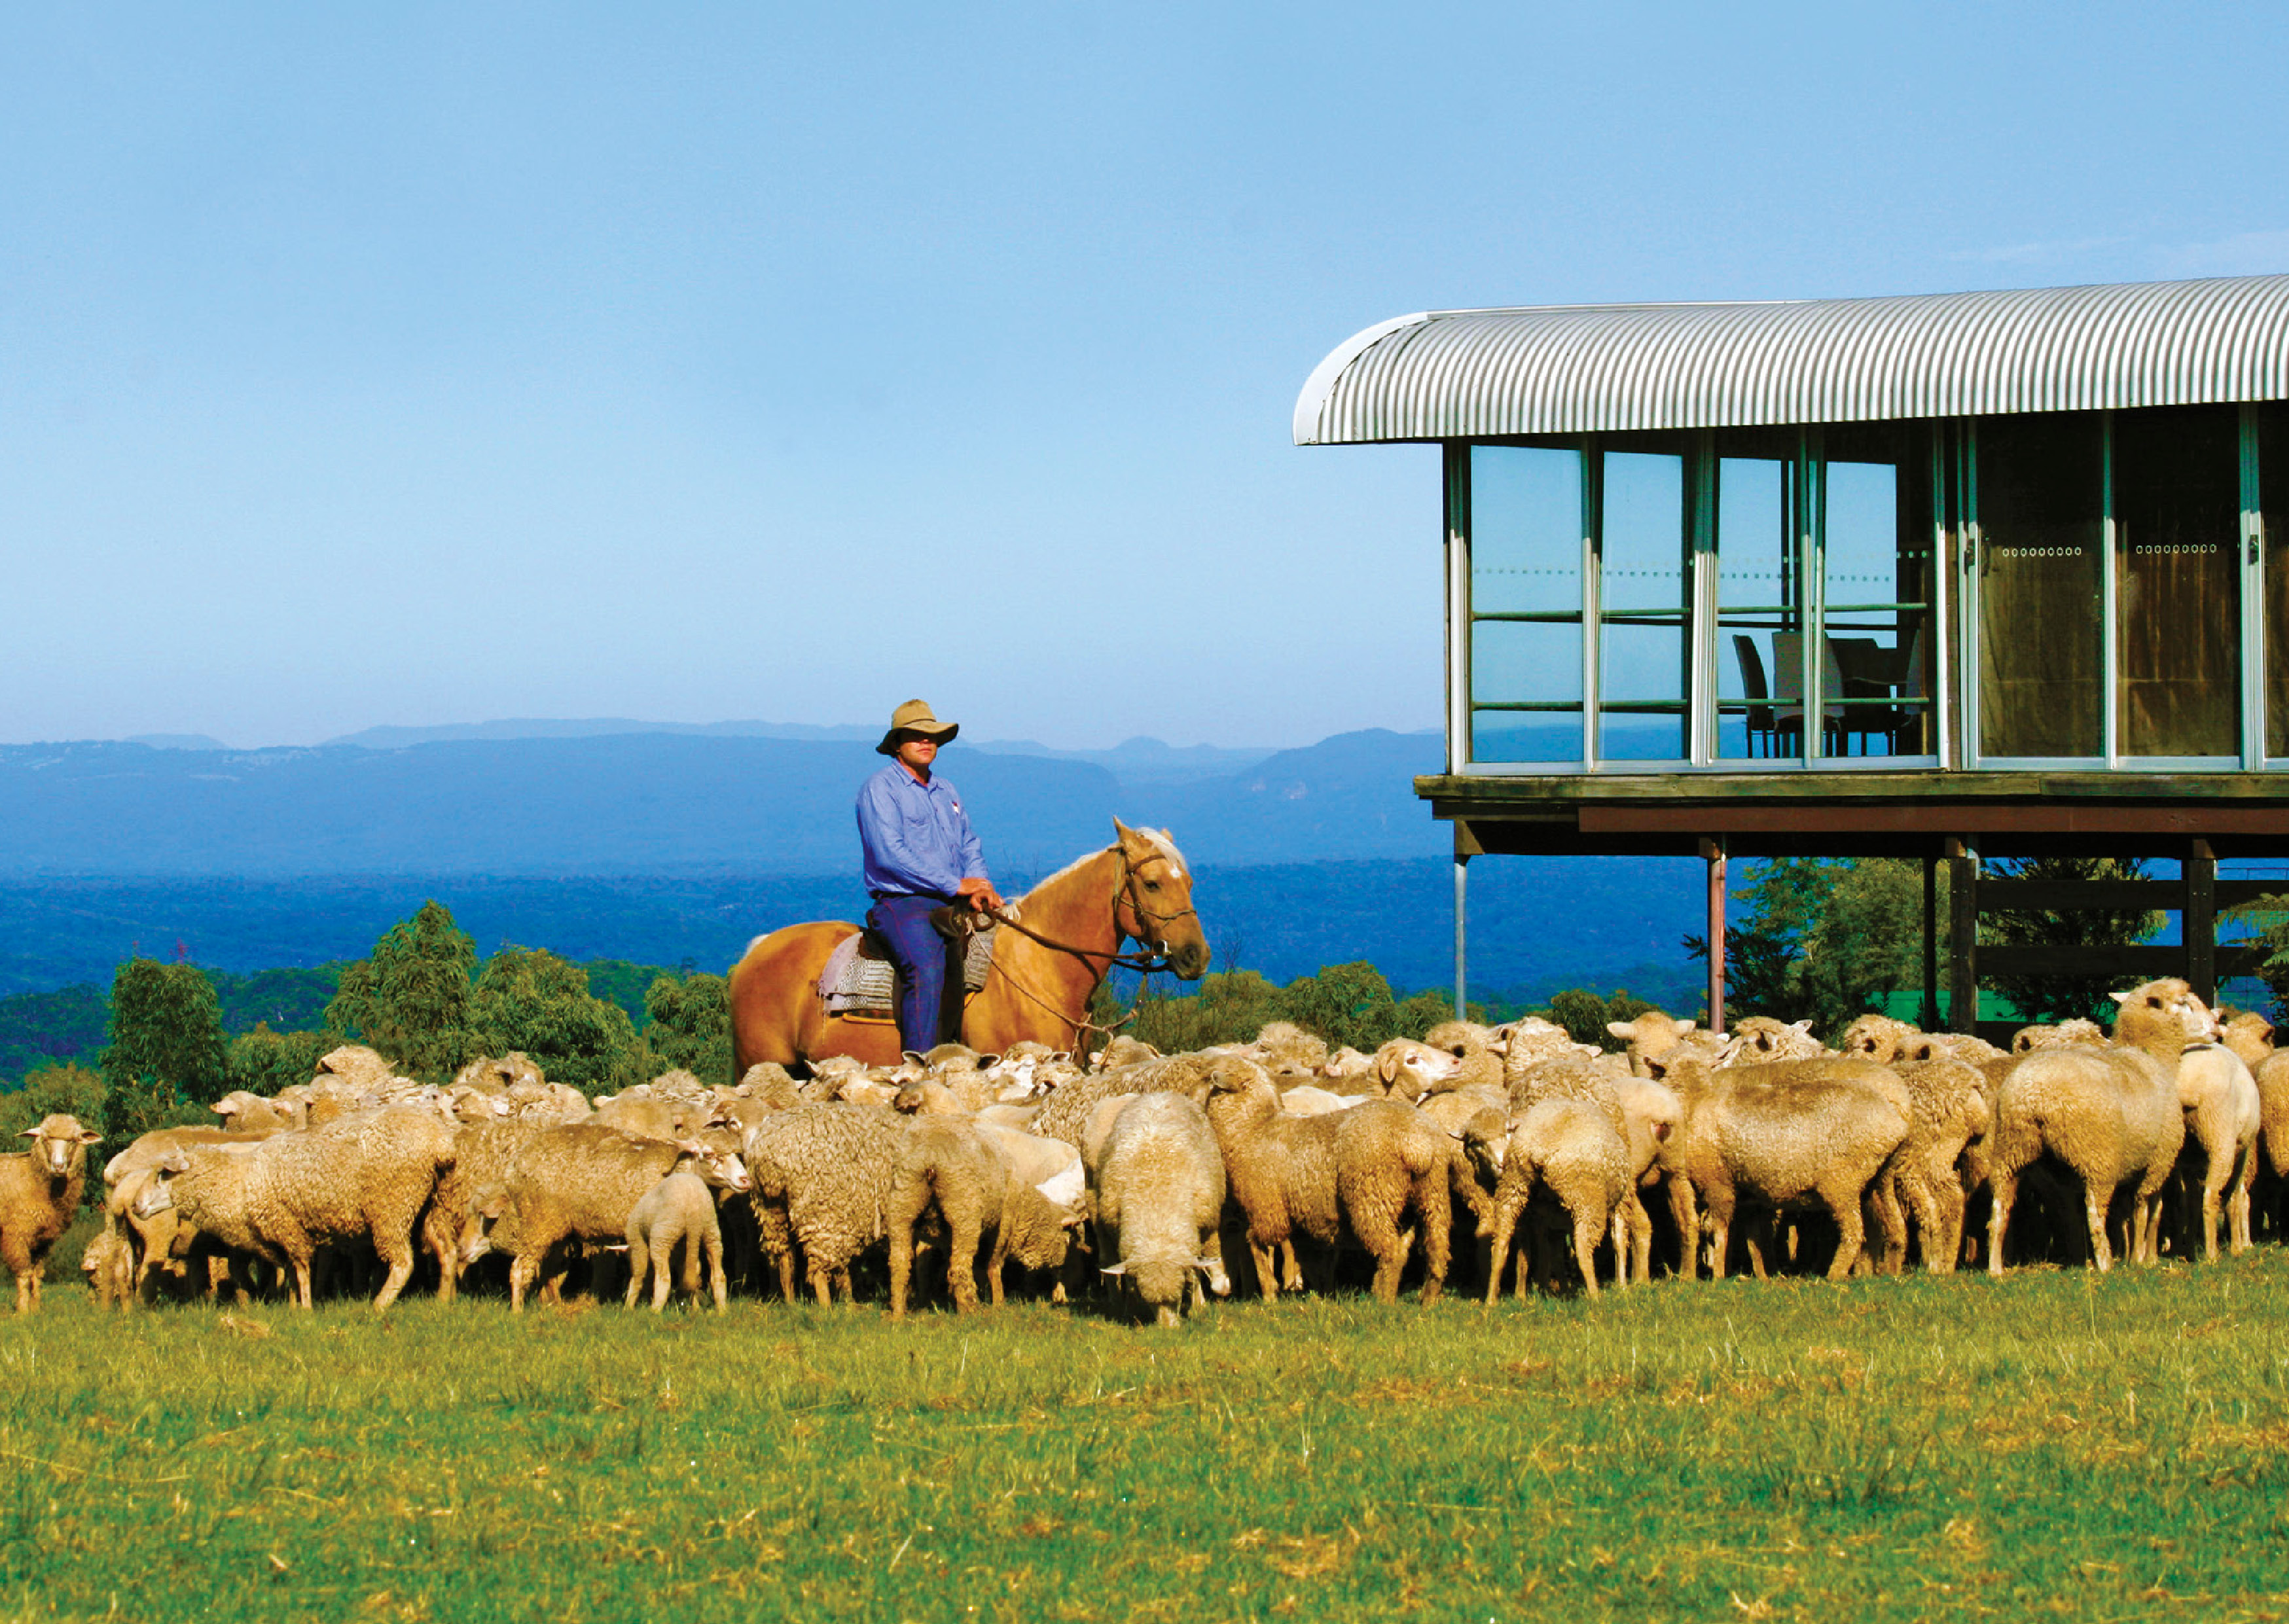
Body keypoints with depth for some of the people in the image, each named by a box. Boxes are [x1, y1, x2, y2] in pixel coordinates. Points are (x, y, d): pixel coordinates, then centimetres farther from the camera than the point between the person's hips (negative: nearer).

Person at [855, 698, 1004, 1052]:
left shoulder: (945, 791, 22)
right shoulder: (879, 789, -3)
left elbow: (970, 846, 23)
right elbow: (890, 854, -14)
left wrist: (978, 885, -1)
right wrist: (955, 885, -15)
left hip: (954, 903, 8)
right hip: (901, 901, -8)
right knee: (927, 967, -33)